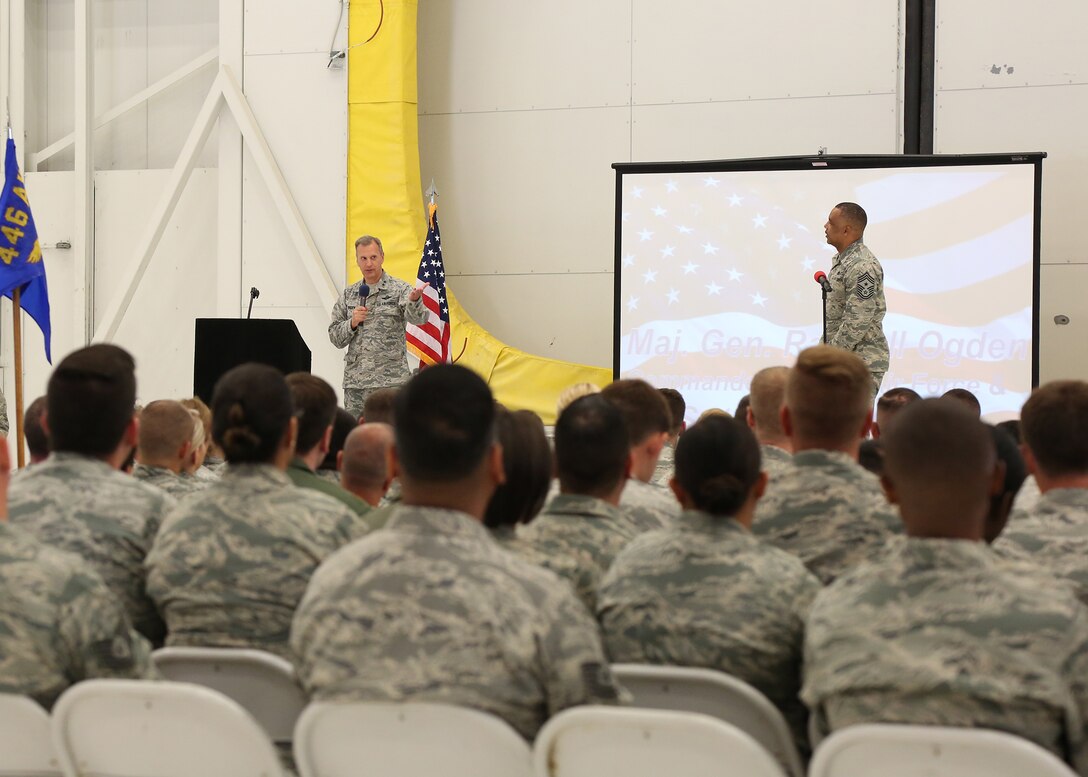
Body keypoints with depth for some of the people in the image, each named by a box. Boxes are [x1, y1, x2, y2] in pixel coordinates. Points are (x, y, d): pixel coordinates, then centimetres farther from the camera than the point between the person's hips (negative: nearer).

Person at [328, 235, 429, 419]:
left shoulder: (399, 289, 0)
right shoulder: (349, 295, 13)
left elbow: (417, 318, -19)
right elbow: (335, 338, 13)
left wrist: (414, 300, -42)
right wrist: (352, 323, -7)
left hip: (390, 381, -4)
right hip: (354, 383, 4)